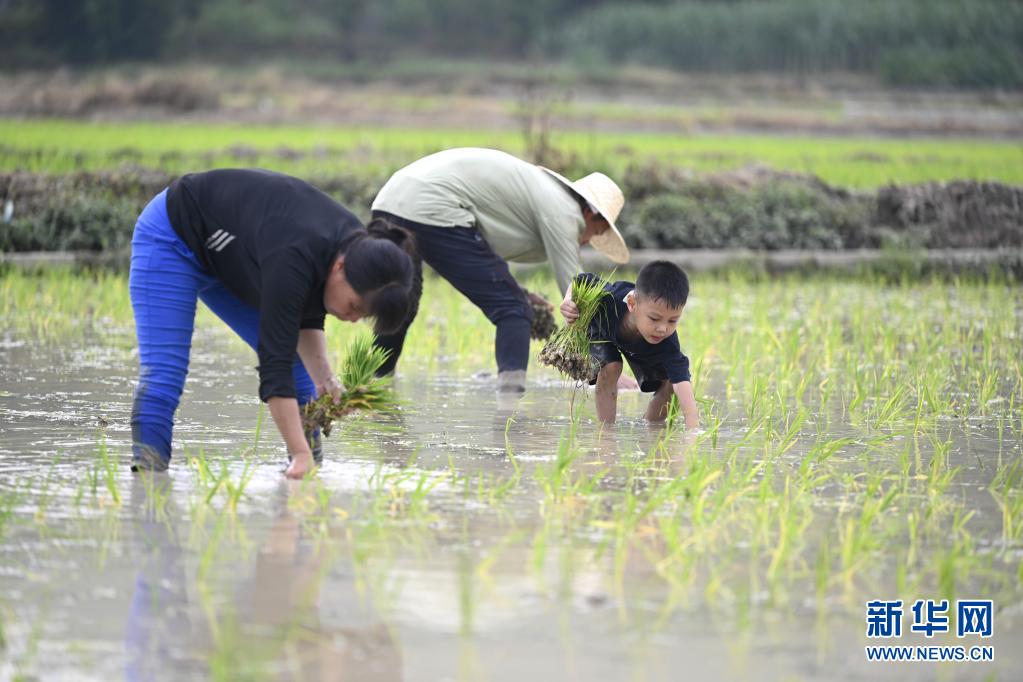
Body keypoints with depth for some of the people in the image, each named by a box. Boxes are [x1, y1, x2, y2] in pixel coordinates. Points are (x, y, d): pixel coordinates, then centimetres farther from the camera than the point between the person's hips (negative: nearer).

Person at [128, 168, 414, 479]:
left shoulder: (355, 251, -17)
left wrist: (323, 376, -18)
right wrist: (301, 455, -44)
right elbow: (274, 366, -41)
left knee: (302, 370, 3)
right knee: (162, 375, -21)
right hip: (173, 240, -8)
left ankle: (313, 475, 8)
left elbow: (308, 317, -1)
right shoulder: (294, 258, -40)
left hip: (232, 254, 8)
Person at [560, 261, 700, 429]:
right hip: (603, 331, -1)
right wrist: (569, 302, -47)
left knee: (670, 383, -11)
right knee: (611, 368, -28)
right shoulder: (609, 298, -47)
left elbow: (682, 382, -53)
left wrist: (693, 427, -66)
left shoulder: (668, 344, -46)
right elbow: (582, 280, -26)